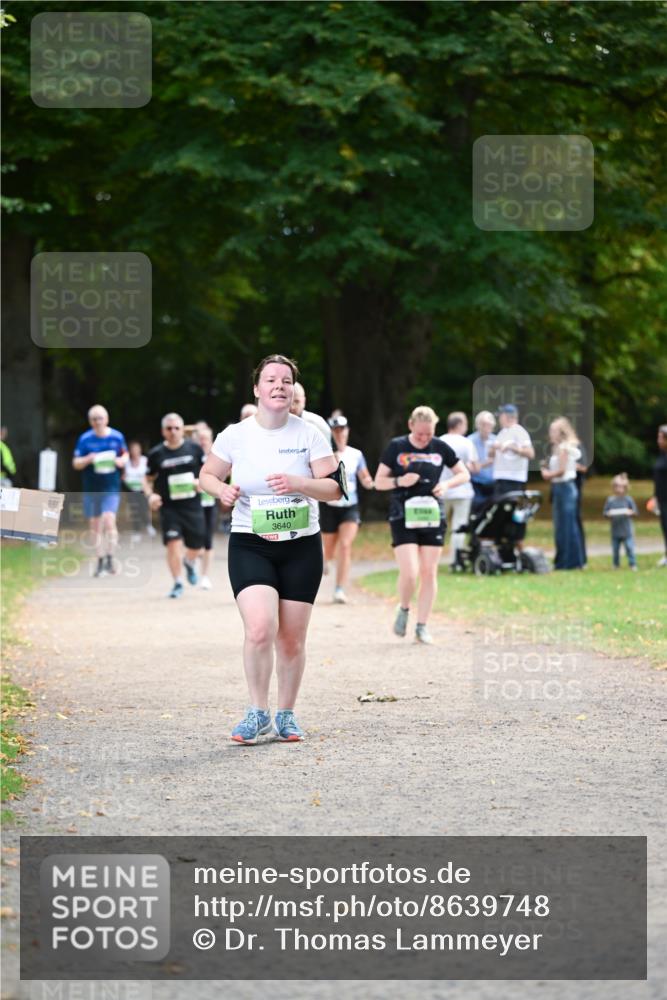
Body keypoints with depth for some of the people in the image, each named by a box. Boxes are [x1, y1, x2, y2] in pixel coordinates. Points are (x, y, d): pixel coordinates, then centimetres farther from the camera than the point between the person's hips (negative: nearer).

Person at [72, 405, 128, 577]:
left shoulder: (117, 437, 0)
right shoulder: (85, 439, -1)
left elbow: (125, 455, 14)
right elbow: (76, 463, 1)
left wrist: (121, 461, -8)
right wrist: (88, 459, -19)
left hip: (111, 487, -2)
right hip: (91, 489, 2)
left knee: (109, 520, -19)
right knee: (95, 525, 8)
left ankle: (110, 558, -9)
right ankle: (100, 561, 20)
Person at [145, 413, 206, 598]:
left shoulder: (194, 449, 0)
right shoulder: (156, 454, -1)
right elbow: (148, 479, 8)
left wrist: (201, 482, -12)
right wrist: (150, 495, -10)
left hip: (192, 505, 1)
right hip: (169, 507, -1)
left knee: (196, 545, 7)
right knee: (173, 543, -13)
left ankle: (189, 563, 44)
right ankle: (178, 583, 0)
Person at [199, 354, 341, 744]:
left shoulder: (309, 435, -2)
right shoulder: (235, 435, -2)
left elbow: (334, 488, -3)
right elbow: (207, 474, 11)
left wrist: (298, 483, -22)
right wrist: (222, 490, -12)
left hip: (301, 547, 1)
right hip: (250, 546, -1)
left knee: (292, 639, 4)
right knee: (260, 628, -19)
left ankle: (286, 715, 22)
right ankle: (258, 713, -3)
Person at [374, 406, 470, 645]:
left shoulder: (440, 448, 4)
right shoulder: (396, 447, -1)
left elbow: (464, 474, 13)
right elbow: (379, 481, 3)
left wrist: (447, 484, -7)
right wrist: (399, 481, -17)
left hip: (432, 517, 3)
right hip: (403, 518, -3)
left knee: (429, 573, 2)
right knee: (409, 573, -14)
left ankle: (422, 626, 12)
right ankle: (404, 610, 15)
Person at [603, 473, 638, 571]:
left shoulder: (628, 499, 1)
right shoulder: (610, 500, 4)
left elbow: (635, 511, 3)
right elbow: (605, 512, 6)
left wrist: (629, 512, -18)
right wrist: (609, 513, -15)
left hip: (627, 530, -2)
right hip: (615, 531, 2)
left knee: (630, 547, -7)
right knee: (615, 549, 6)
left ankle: (633, 564, 1)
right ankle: (616, 565, 20)